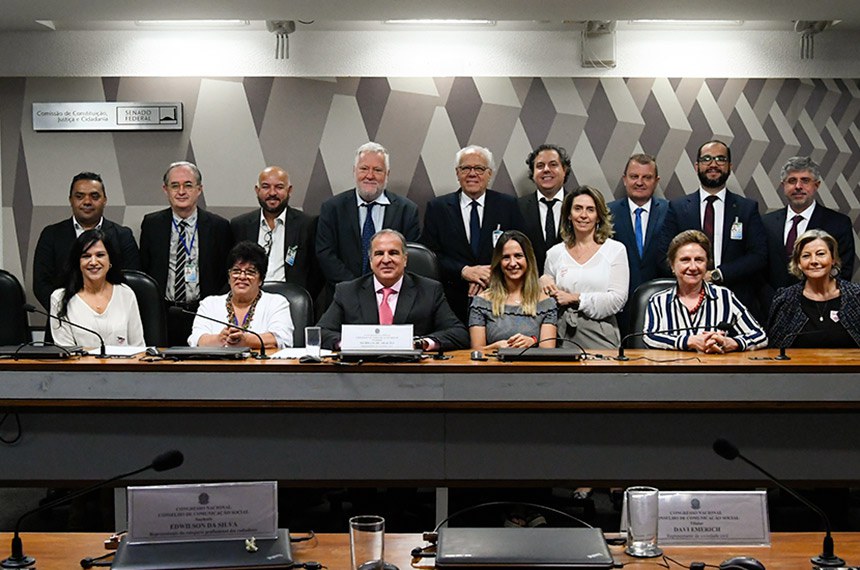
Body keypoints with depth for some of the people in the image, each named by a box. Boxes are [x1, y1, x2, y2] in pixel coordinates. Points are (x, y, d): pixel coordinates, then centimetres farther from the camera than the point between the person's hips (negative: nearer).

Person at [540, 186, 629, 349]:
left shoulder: (615, 250, 2)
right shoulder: (555, 253, 9)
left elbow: (618, 298, -7)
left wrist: (575, 298, -10)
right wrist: (543, 283, -5)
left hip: (600, 336, -2)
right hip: (563, 335, 2)